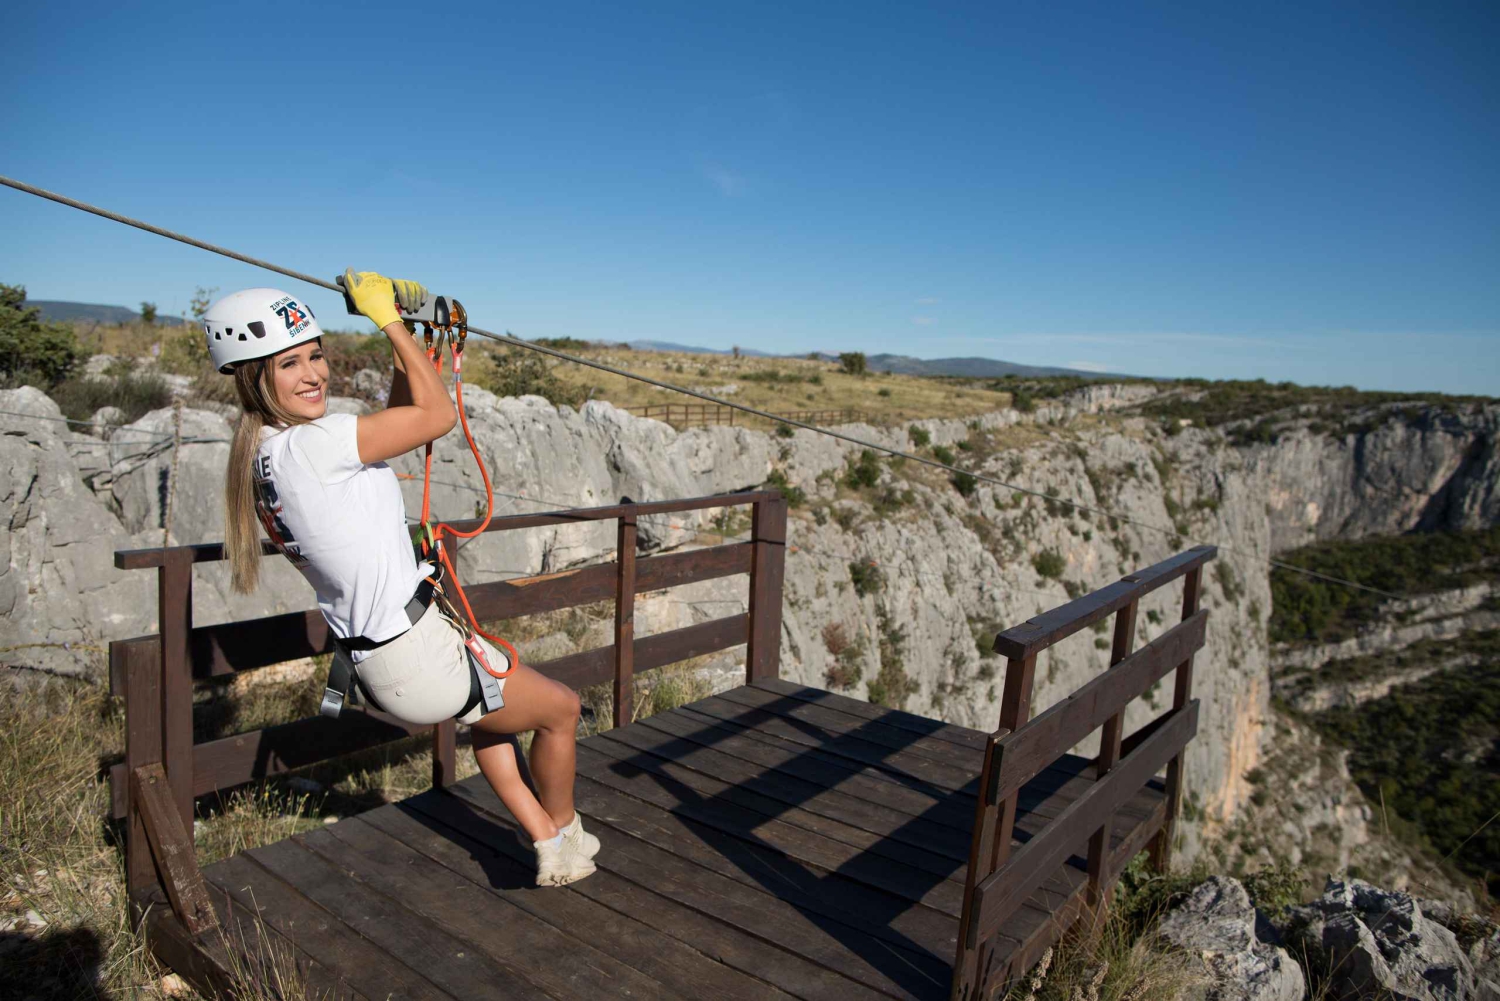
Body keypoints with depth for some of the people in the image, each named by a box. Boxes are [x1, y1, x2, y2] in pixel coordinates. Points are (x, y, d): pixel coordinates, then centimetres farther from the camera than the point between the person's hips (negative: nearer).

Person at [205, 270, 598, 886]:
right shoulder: (312, 443, -23)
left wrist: (401, 334, 12)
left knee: (491, 716, 36)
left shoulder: (262, 453, 7)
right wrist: (388, 318, -7)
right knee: (561, 708, 14)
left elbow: (398, 421, 15)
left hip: (376, 660, 10)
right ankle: (564, 837, 39)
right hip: (419, 655, -10)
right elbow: (438, 414, -16)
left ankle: (546, 844, 44)